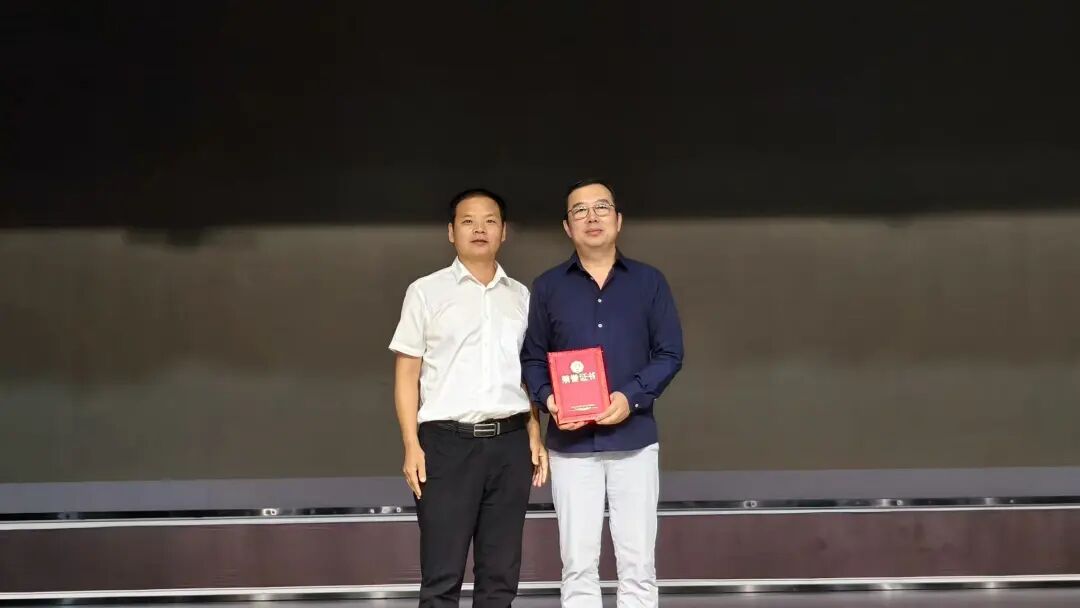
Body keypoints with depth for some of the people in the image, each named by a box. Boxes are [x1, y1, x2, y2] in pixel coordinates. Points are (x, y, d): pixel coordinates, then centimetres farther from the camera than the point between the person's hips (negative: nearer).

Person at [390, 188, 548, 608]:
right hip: (448, 441, -3)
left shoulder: (521, 296, 14)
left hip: (510, 442, 4)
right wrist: (412, 446, -8)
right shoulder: (426, 292, 4)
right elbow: (407, 373, 1)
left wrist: (535, 436, 6)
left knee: (501, 574, 8)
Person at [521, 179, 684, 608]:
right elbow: (531, 358, 6)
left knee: (637, 564, 3)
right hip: (571, 443, 0)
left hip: (634, 438, 0)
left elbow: (670, 353, 2)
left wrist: (632, 397, -14)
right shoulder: (547, 287, 7)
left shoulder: (650, 281, 6)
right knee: (578, 566, 4)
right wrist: (548, 398, -14)